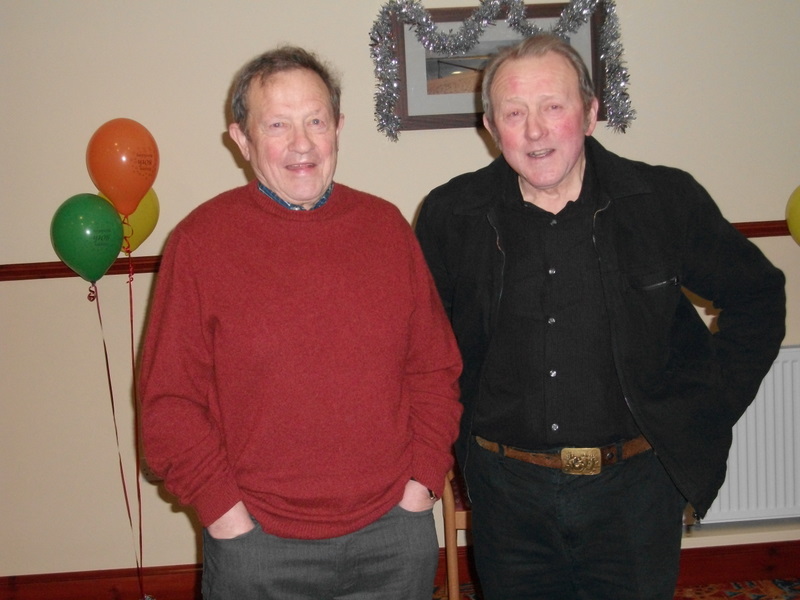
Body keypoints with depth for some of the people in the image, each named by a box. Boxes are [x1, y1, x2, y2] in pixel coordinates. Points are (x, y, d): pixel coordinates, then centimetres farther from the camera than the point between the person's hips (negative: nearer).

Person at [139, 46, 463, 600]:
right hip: (256, 543, -2)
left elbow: (435, 368, 6)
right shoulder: (200, 241, -6)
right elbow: (169, 403, -6)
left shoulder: (387, 226, 3)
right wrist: (228, 517, -10)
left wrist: (421, 482, 0)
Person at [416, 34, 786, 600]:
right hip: (507, 490, 1)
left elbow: (757, 295, 6)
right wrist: (452, 423, 4)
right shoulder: (450, 215, -4)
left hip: (635, 488, 0)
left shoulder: (667, 200, -7)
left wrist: (705, 413, 1)